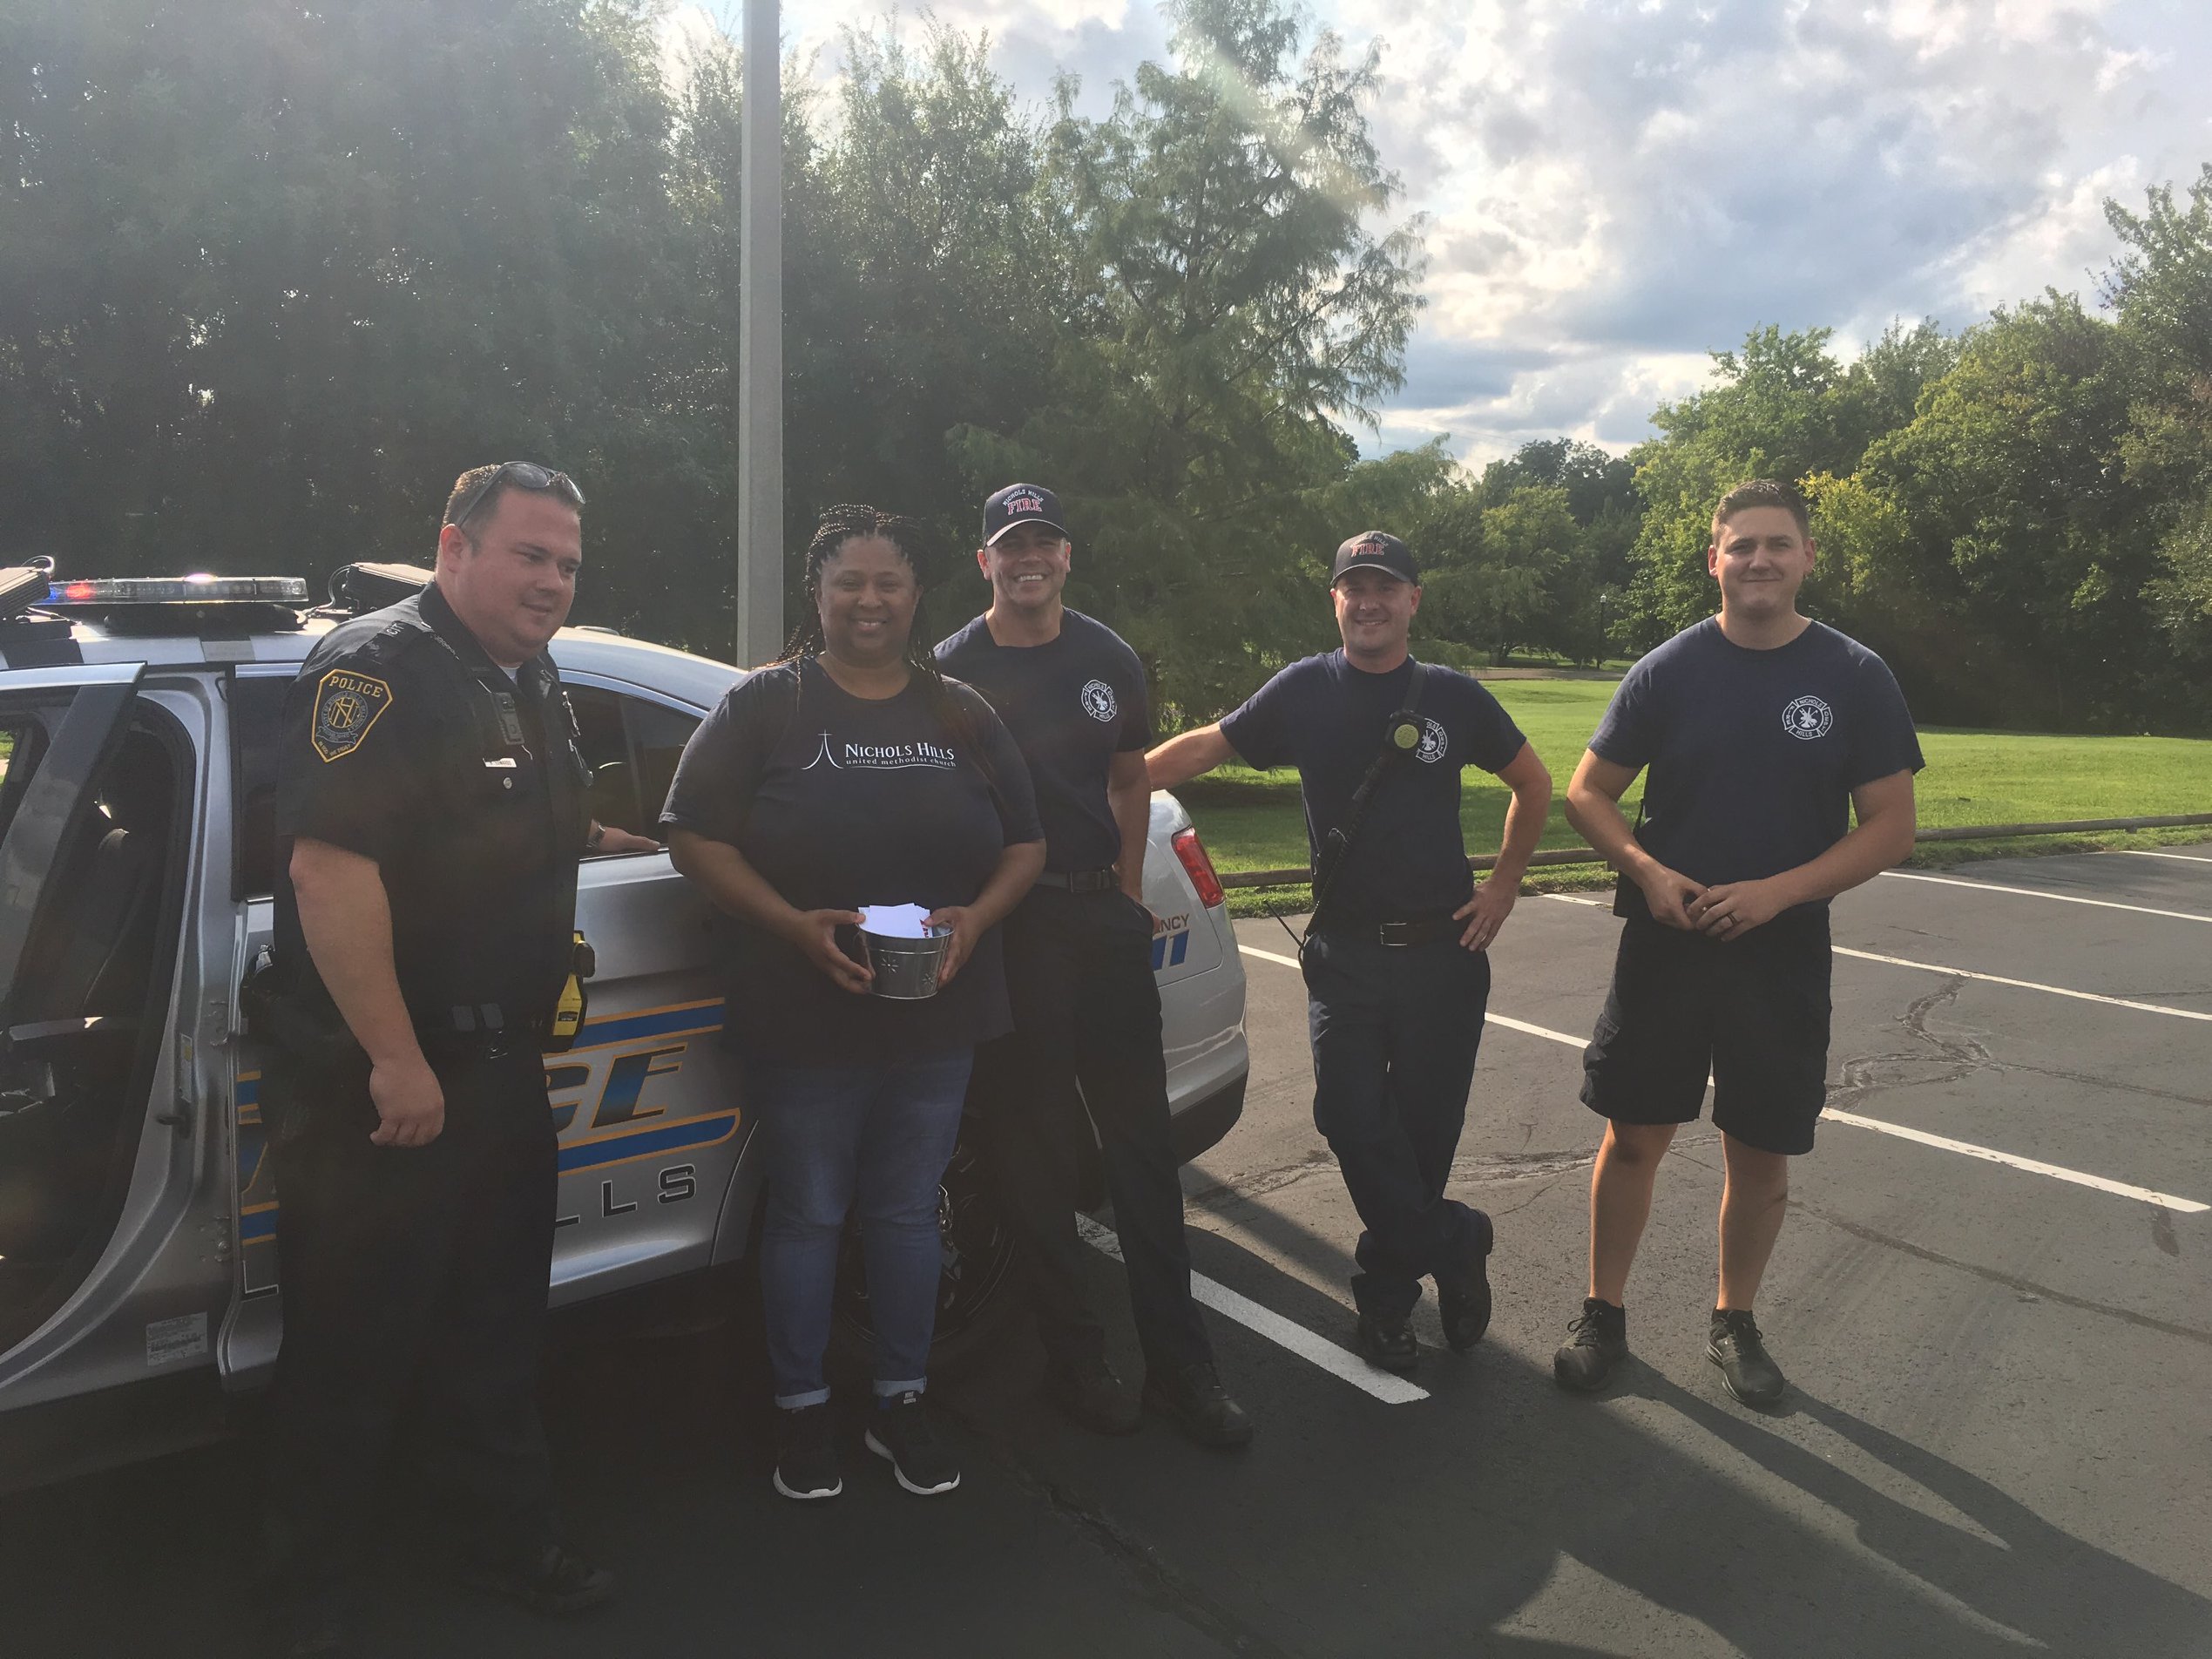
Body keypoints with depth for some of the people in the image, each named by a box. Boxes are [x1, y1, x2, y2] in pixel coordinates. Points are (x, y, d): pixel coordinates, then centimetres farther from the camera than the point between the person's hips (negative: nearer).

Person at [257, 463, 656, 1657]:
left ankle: (512, 1541, 37)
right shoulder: (380, 666, -17)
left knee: (494, 1330, 20)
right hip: (375, 1080, -9)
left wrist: (635, 843, 18)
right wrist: (396, 1062, -26)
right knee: (350, 1351, 6)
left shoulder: (532, 686, 12)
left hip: (498, 1067, 9)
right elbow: (329, 865, -26)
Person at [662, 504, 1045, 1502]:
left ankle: (901, 1405, 29)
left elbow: (1026, 842, 9)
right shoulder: (765, 705, -1)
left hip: (937, 1017, 3)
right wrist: (794, 924, -20)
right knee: (808, 1214, 9)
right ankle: (801, 1412, 26)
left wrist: (976, 916, -11)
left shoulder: (961, 715, 9)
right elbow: (695, 835, -6)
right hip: (803, 1018, -3)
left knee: (908, 1212, 13)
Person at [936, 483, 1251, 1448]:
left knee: (1141, 1141, 5)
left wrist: (1130, 889, 11)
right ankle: (1073, 1359, 17)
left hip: (1102, 913, 3)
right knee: (1035, 1150, 4)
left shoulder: (1107, 661, 11)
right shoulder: (954, 669, 0)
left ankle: (1179, 1361, 13)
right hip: (1005, 924, -3)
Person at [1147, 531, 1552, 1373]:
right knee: (1350, 1116, -11)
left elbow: (1533, 783, 13)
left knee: (1423, 1126, 6)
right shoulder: (1305, 690, 0)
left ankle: (1389, 1290, 26)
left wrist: (1504, 885, 6)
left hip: (1442, 950, 0)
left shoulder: (1453, 697, 1)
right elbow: (1207, 744, 4)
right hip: (1344, 953, 0)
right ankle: (1456, 1247, 9)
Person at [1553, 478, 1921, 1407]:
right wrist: (1647, 870, -14)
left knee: (1760, 1151, 10)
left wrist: (1777, 891, -17)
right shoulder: (1668, 671, -1)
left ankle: (1735, 1324, 30)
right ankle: (1603, 1315, 21)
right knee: (1634, 1137, 4)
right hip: (1665, 945, 0)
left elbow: (1891, 825, -4)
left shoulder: (1855, 680, -3)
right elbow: (1586, 792, 4)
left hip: (1783, 954, 0)